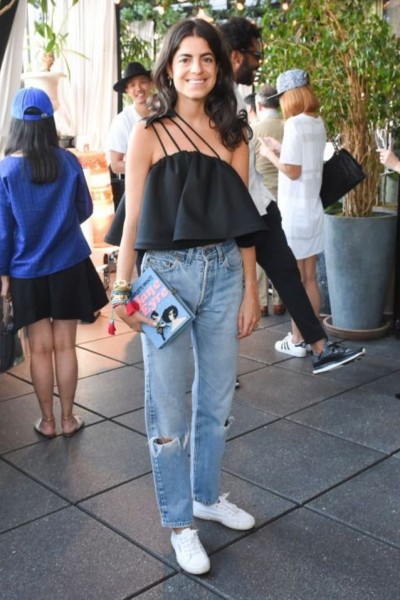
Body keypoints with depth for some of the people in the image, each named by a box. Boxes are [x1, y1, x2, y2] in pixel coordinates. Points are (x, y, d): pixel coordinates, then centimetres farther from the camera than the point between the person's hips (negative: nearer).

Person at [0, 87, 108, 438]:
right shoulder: (68, 162, -7)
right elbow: (85, 210, 5)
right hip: (68, 266, 1)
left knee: (40, 349, 9)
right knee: (65, 345, 10)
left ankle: (48, 421, 21)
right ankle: (68, 419, 21)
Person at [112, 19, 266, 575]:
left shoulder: (232, 136, 8)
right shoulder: (149, 136, -3)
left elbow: (243, 221, 7)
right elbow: (133, 221, -4)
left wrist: (251, 290, 5)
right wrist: (122, 290, -9)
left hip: (225, 274, 4)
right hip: (168, 274, -4)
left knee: (217, 398, 16)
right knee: (169, 405, 6)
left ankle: (208, 494, 38)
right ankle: (180, 522, 24)